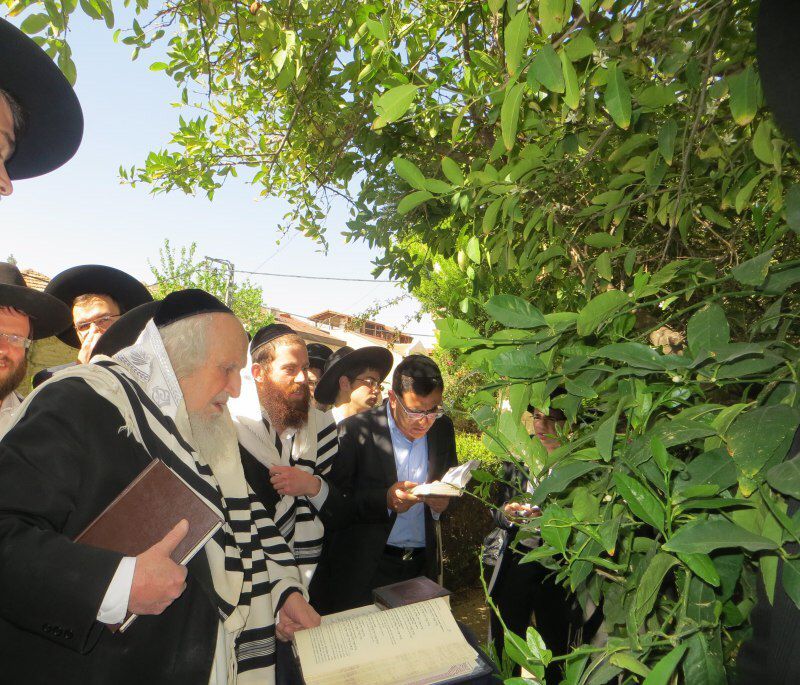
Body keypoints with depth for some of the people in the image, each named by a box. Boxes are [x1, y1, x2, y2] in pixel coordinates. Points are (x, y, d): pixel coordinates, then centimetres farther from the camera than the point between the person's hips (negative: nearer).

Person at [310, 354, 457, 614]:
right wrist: (385, 501, -27)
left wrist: (442, 502, -9)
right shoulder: (355, 430, -13)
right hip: (364, 569, -3)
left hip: (423, 564, 4)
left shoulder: (443, 428, 1)